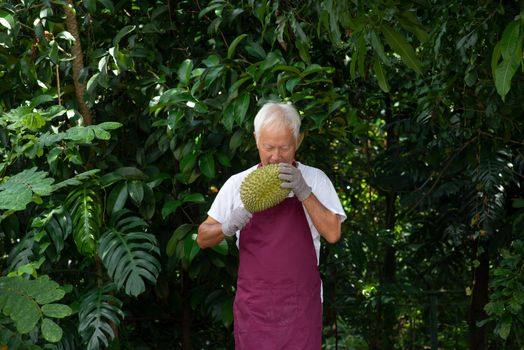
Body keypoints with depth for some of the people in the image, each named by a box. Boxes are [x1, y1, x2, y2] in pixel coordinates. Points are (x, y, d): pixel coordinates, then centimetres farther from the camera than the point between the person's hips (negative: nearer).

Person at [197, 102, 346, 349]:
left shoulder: (315, 179, 1)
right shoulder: (237, 183, 3)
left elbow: (332, 233, -9)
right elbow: (203, 239, 4)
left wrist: (304, 191, -20)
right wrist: (228, 227, -16)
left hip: (301, 305, -1)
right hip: (253, 304, 1)